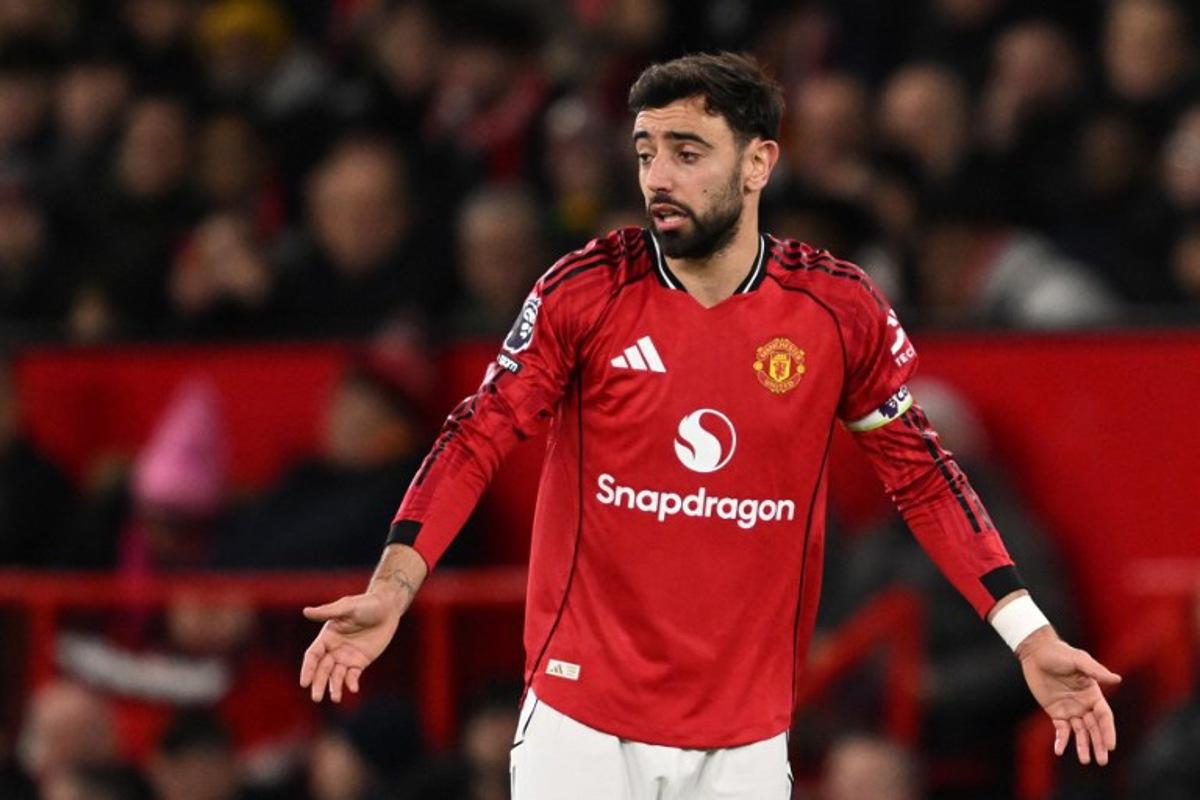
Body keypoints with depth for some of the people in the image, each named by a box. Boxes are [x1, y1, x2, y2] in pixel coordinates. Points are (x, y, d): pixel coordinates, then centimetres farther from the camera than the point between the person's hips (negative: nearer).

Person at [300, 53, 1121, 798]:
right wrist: (392, 588, -19)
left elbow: (922, 473, 6)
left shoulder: (840, 308, -2)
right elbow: (476, 440, -5)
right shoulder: (586, 291, -5)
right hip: (582, 722, -1)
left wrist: (1031, 636, 0)